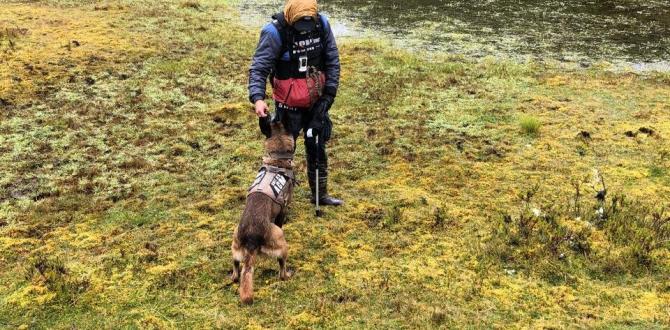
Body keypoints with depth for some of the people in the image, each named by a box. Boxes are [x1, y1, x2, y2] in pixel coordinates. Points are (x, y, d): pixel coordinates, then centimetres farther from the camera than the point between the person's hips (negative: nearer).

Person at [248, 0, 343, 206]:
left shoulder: (321, 25, -9)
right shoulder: (275, 32, -22)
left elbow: (332, 61, 1)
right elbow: (258, 68, -24)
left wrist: (330, 91, -4)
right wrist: (258, 98, -39)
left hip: (316, 101, 5)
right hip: (288, 104, -4)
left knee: (317, 147, 15)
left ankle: (320, 194, 31)